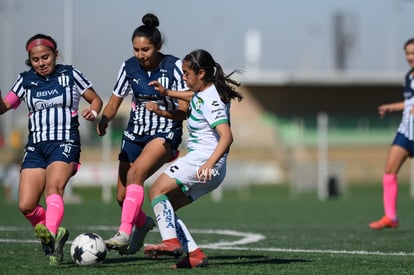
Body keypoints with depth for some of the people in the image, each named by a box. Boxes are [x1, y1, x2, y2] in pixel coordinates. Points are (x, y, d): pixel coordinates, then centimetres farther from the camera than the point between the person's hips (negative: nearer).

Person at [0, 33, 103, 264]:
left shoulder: (70, 75, 5)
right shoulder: (26, 80, 12)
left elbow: (96, 99, 13)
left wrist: (93, 112, -8)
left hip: (65, 144, -4)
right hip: (35, 147, 4)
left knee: (53, 187, -32)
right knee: (26, 206, -9)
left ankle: (51, 235, -51)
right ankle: (54, 235, 13)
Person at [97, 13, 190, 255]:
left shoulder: (174, 66, -12)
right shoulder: (129, 67, -1)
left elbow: (184, 111, -13)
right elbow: (113, 104, 6)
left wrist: (162, 110, -32)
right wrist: (104, 120, -15)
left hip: (166, 133, -5)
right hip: (135, 134, 5)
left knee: (136, 173, -31)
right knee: (123, 197, 5)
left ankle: (124, 233, -34)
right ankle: (143, 223, 38)